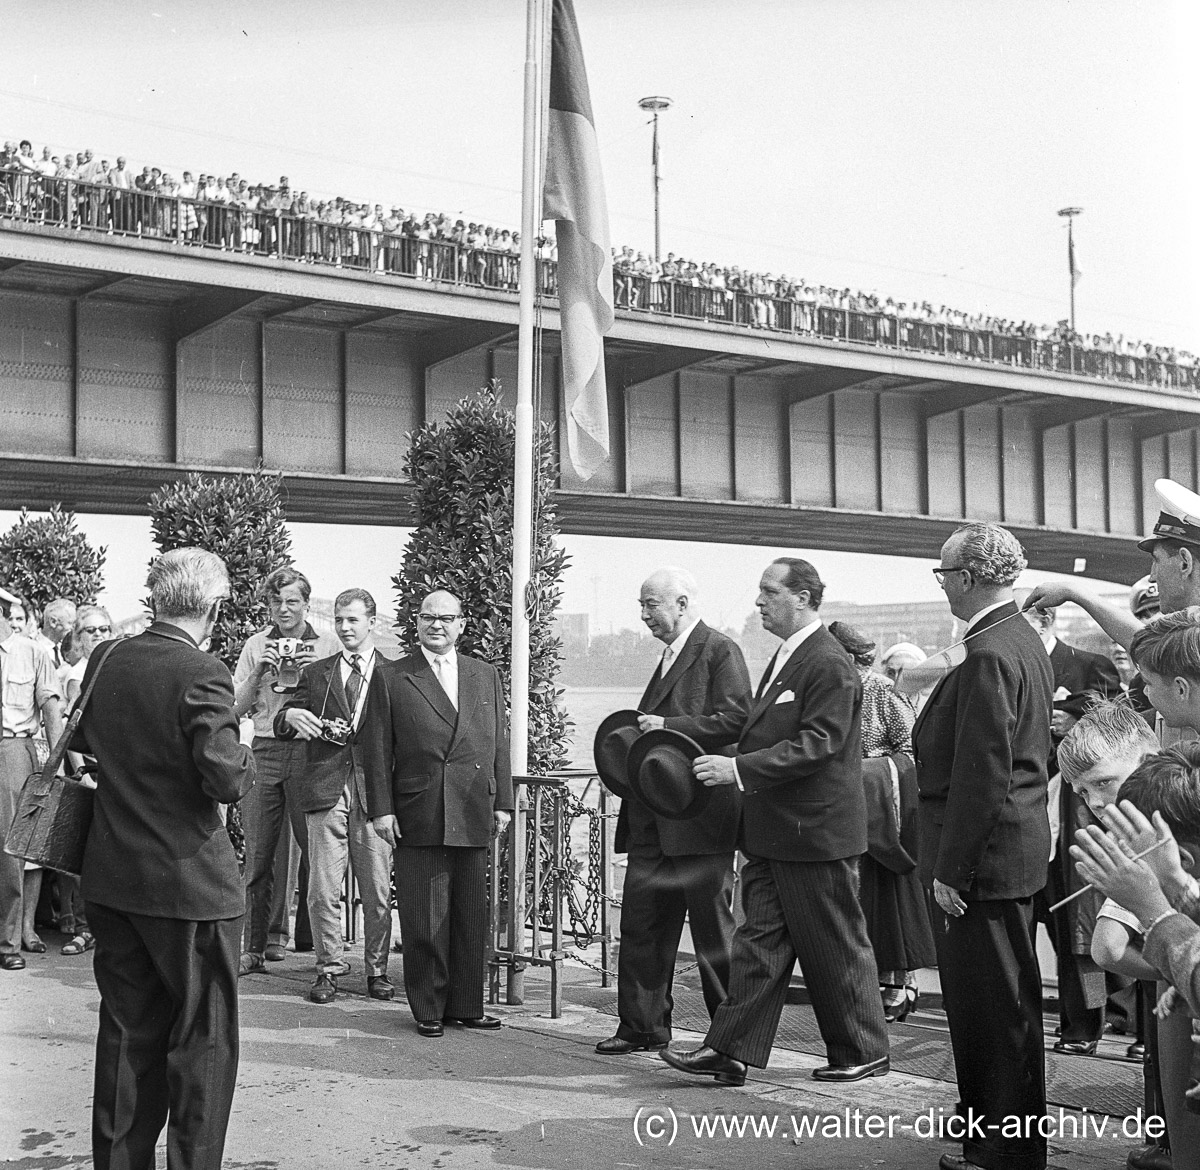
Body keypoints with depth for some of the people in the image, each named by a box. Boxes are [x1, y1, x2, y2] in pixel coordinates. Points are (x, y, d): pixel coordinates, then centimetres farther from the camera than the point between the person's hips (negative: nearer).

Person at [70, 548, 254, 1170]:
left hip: (110, 879, 7)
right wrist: (245, 754, -4)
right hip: (189, 880, -7)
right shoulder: (202, 674, -18)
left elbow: (81, 742, 19)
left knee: (128, 1031, 18)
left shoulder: (105, 662, 4)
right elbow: (227, 780, -24)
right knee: (204, 1038, 7)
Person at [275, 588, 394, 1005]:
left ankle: (377, 970, 15)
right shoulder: (315, 674, 14)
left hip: (374, 793, -1)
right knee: (323, 889, 0)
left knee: (377, 892, 3)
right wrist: (290, 715, -10)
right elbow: (281, 728, 12)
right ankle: (329, 968, 13)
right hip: (325, 792, 1)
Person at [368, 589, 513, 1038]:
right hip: (417, 817, -3)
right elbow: (378, 749, 2)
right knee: (424, 919, 0)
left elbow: (499, 743, 14)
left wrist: (502, 802, 7)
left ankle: (465, 1005, 17)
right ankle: (428, 1009, 11)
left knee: (471, 915, 7)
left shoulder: (485, 675, 15)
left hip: (472, 816, 3)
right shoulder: (392, 677, 5)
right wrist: (381, 809, -5)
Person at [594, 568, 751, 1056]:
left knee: (713, 927, 1)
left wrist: (668, 726, -19)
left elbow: (736, 719, -18)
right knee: (640, 921, 8)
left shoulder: (720, 651, -8)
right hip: (654, 817, 9)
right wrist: (639, 734, 10)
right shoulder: (669, 655, 19)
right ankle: (642, 1027, 16)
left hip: (700, 815, -8)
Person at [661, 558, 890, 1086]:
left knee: (835, 946, 4)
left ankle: (863, 1052, 18)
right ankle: (731, 1051, 9)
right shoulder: (786, 656, 15)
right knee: (759, 938, 7)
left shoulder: (829, 664, -16)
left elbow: (818, 743, -23)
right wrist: (731, 761, 10)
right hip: (773, 830, 9)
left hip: (815, 830, -9)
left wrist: (741, 768, -26)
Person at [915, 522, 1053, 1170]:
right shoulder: (1024, 641, 12)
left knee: (997, 1010, -2)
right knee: (999, 1003, 18)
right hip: (1016, 848, 10)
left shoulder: (989, 656, -20)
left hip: (984, 858, -10)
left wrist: (952, 870, -19)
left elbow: (981, 776, -23)